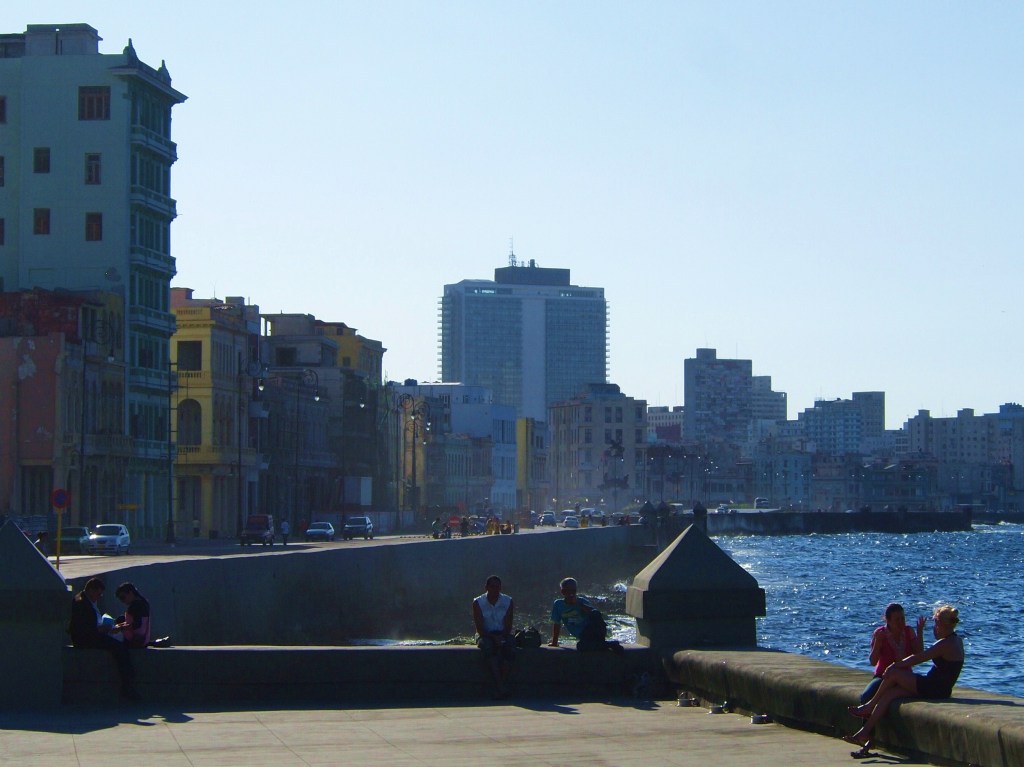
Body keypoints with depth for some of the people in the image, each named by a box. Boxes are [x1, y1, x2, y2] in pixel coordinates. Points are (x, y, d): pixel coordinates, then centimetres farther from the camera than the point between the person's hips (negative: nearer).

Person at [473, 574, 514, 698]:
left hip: (503, 634, 2)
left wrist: (501, 638, -20)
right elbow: (479, 628, -8)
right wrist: (493, 638, -22)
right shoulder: (478, 603, -2)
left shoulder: (508, 601, 3)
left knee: (509, 648, -33)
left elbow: (508, 626, 0)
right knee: (489, 647, -37)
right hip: (485, 635, -2)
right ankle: (500, 686, -45)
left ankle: (499, 688, -36)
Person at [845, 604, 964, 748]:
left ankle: (869, 706, 9)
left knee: (893, 673, -11)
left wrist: (895, 666, -7)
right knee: (889, 694, 2)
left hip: (933, 690, -10)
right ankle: (864, 733, -1)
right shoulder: (956, 640, 13)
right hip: (939, 689, 10)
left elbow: (917, 659, -16)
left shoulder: (945, 644, -17)